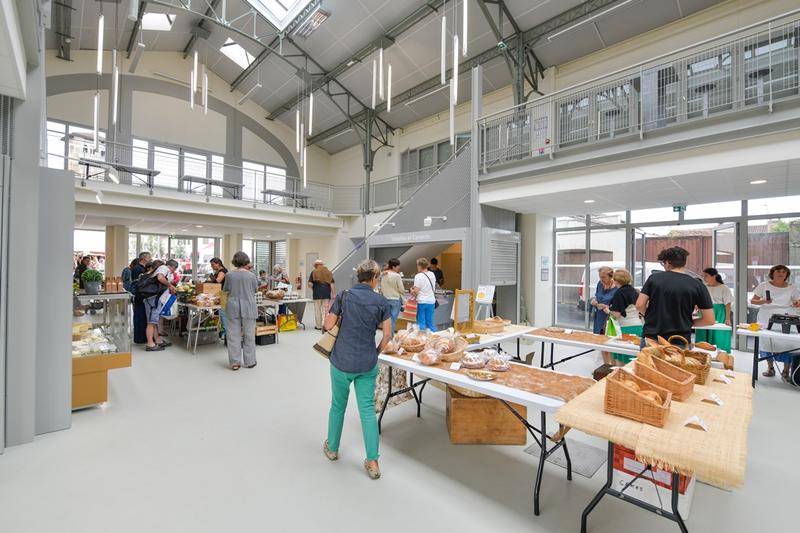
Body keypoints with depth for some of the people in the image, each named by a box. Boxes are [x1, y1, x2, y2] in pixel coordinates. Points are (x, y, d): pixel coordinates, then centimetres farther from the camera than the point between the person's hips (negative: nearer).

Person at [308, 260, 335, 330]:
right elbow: (332, 284, 0)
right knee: (325, 310, 7)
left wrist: (313, 288, 12)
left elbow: (310, 284, -8)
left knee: (318, 310, 10)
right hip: (327, 293, 2)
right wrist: (333, 293, 3)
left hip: (317, 294, -2)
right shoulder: (328, 272, 7)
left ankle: (318, 326, 17)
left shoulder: (314, 272, 0)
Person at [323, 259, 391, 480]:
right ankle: (372, 462, 11)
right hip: (367, 363, 0)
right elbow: (387, 334, -4)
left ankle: (332, 448, 38)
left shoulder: (344, 296, -7)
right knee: (367, 409, 9)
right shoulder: (381, 301, -6)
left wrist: (330, 311, 15)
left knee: (338, 404, 19)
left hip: (342, 361, 0)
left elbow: (328, 325, -3)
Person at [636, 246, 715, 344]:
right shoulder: (697, 285, -3)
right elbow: (709, 320, -2)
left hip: (651, 338, 0)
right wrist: (688, 322, 13)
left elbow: (639, 305, -6)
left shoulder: (654, 278, -3)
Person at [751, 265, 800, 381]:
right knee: (767, 342, 4)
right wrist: (763, 301, -17)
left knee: (787, 344, -5)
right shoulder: (764, 286, 4)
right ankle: (770, 368, 20)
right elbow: (753, 301, 3)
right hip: (767, 320, 0)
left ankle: (786, 371, 8)